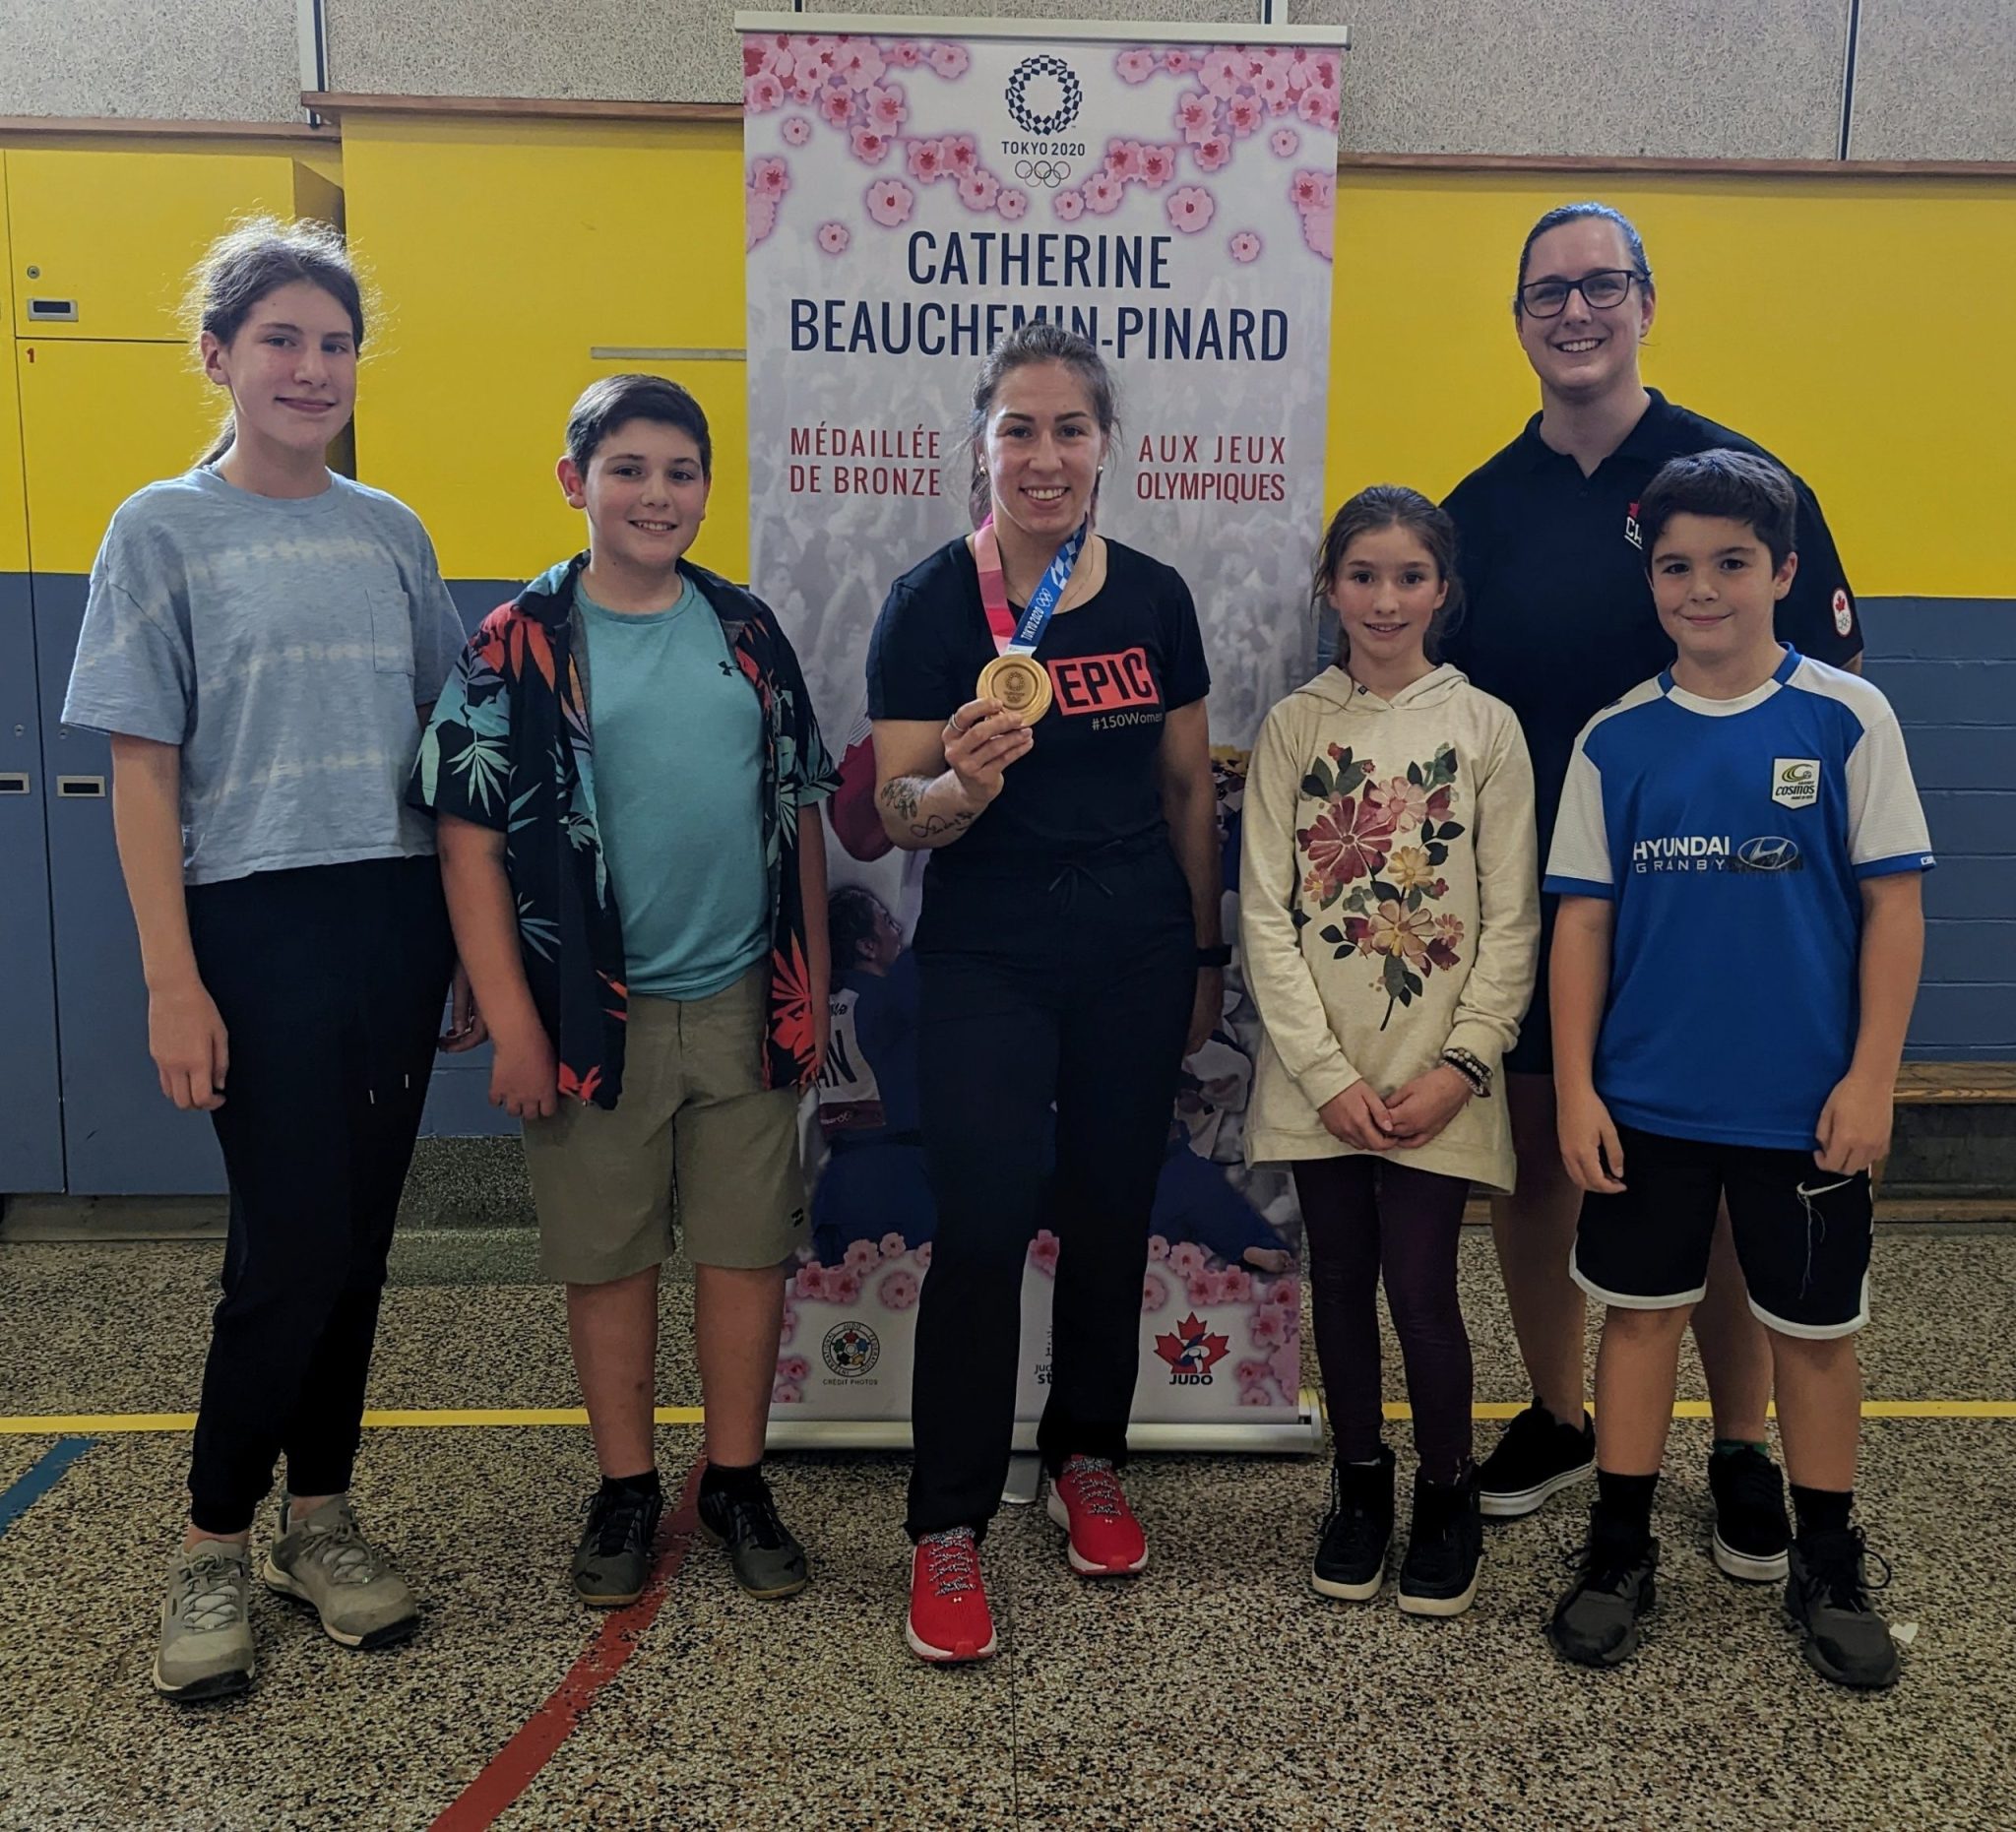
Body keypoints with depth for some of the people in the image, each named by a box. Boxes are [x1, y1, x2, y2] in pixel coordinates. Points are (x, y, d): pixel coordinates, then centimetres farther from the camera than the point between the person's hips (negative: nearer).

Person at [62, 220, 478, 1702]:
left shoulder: (390, 533, 10)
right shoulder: (164, 532, 0)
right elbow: (144, 773, -4)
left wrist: (476, 944, 10)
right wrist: (173, 983, -10)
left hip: (399, 920, 4)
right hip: (258, 925, -4)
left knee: (358, 1239, 8)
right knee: (294, 1243, -4)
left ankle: (323, 1515, 24)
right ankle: (216, 1547, 16)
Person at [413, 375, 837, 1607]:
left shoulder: (747, 630, 6)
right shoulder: (520, 647, -4)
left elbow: (802, 812, 10)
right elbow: (472, 837, -7)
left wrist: (813, 988, 7)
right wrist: (514, 1025, -11)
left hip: (747, 1005, 3)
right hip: (601, 1011, -2)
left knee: (749, 1250, 9)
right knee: (610, 1259, 9)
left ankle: (738, 1481, 26)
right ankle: (627, 1486, 28)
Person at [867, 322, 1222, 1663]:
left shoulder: (1154, 598, 4)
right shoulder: (932, 602, -5)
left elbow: (1189, 791, 12)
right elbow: (896, 815, -9)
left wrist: (1208, 956, 13)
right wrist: (961, 783, -30)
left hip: (1137, 958, 3)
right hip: (988, 962, -3)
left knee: (1113, 1216, 10)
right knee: (983, 1225, -9)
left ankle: (1090, 1461, 32)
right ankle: (949, 1525, 5)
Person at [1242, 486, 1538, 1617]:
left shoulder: (1486, 727, 0)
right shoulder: (1295, 727, 2)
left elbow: (1512, 919, -1)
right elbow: (1266, 912, -2)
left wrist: (1462, 1065, -10)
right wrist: (1330, 1075, -9)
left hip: (1437, 1079, -1)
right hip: (1320, 1077, 2)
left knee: (1421, 1287, -1)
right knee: (1341, 1282, 11)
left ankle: (1449, 1493, 23)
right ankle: (1361, 1482, 31)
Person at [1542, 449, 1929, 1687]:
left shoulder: (1848, 718, -5)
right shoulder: (1617, 739, 0)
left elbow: (1894, 905, -3)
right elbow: (1584, 919, 1)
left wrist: (1871, 1077, -8)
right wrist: (1575, 1089, -2)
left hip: (1806, 1104, -1)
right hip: (1647, 1098, 2)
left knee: (1815, 1331, 12)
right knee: (1641, 1311, 11)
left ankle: (1831, 1571, 31)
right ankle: (1622, 1552, 27)